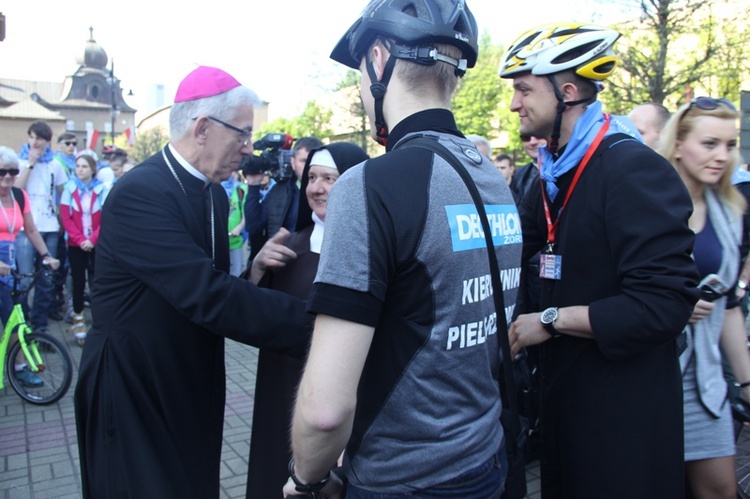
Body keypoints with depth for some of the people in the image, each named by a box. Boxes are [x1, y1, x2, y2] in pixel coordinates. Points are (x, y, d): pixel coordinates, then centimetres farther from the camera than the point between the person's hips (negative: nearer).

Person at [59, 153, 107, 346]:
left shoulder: (101, 189, -1)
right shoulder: (69, 188, 1)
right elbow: (65, 217, -2)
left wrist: (92, 239, -13)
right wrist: (80, 239, -11)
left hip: (96, 245, -1)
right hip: (75, 244, 1)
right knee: (78, 281, 4)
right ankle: (78, 320, 12)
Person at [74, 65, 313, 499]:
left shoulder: (214, 193, 3)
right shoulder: (140, 194, -25)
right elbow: (206, 296, -34)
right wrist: (308, 323, -34)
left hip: (194, 391, 8)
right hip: (134, 394, -8)